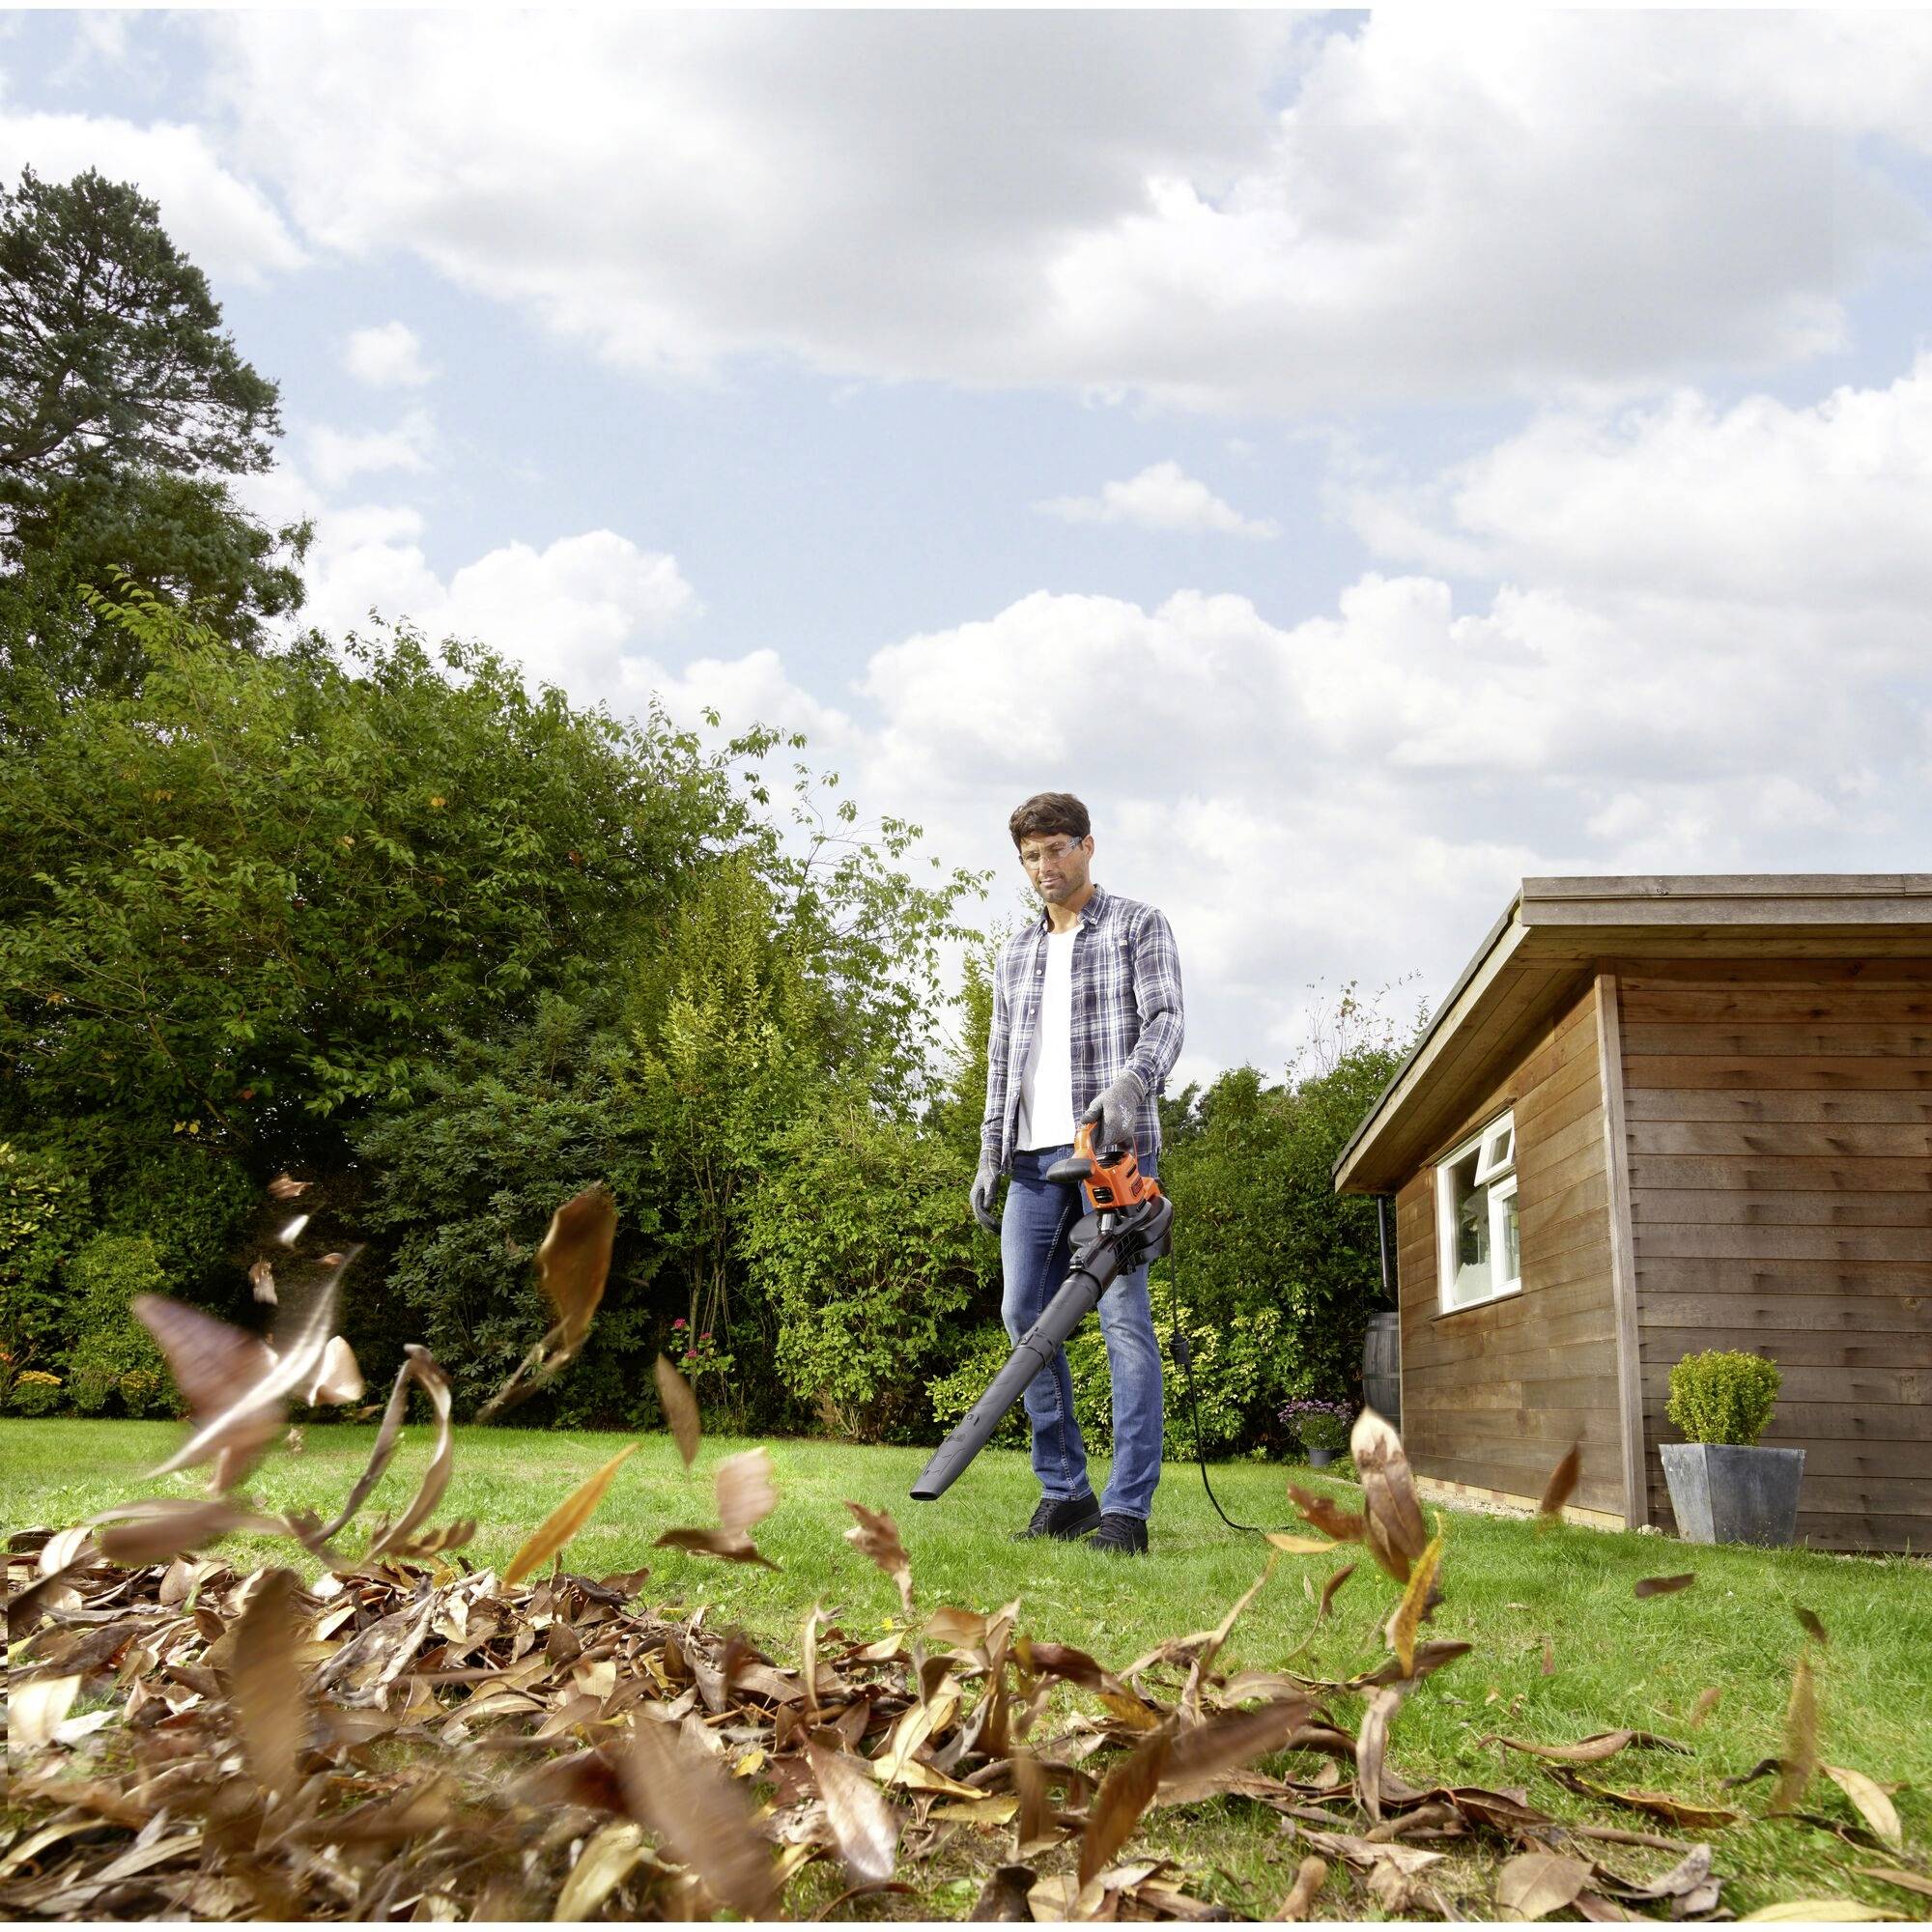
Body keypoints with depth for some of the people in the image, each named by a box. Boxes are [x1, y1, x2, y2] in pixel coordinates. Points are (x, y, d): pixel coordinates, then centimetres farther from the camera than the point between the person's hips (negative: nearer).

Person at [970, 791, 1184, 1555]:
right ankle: (1065, 1492, 11)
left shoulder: (1138, 926, 7)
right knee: (1024, 1314, 1)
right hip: (1034, 1157, 6)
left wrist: (1130, 1083, -26)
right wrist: (989, 1155, 11)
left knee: (1123, 1316, -10)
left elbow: (1164, 1020, -6)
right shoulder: (1014, 954, 21)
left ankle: (1127, 1510, -10)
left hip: (1113, 1148, -6)